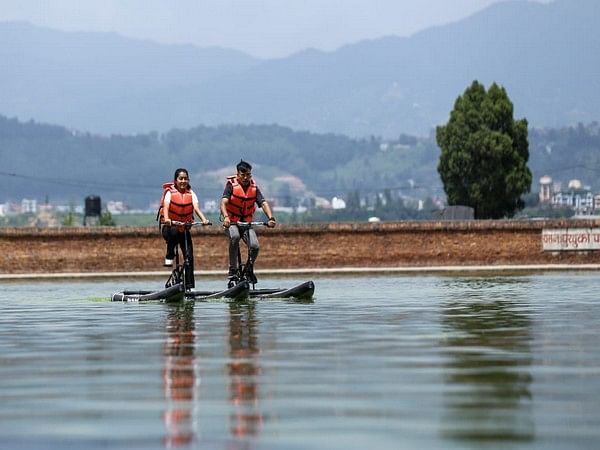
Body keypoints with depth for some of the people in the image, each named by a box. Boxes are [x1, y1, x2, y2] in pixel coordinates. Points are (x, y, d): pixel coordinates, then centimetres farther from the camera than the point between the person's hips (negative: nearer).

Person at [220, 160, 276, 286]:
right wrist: (226, 217, -42)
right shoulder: (231, 185, -8)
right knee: (235, 237, -35)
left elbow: (263, 203, -11)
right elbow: (223, 202, -22)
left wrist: (270, 218, -30)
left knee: (255, 246, -19)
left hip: (247, 224, 3)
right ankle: (232, 272, -28)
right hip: (231, 223, -3)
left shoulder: (254, 188, 1)